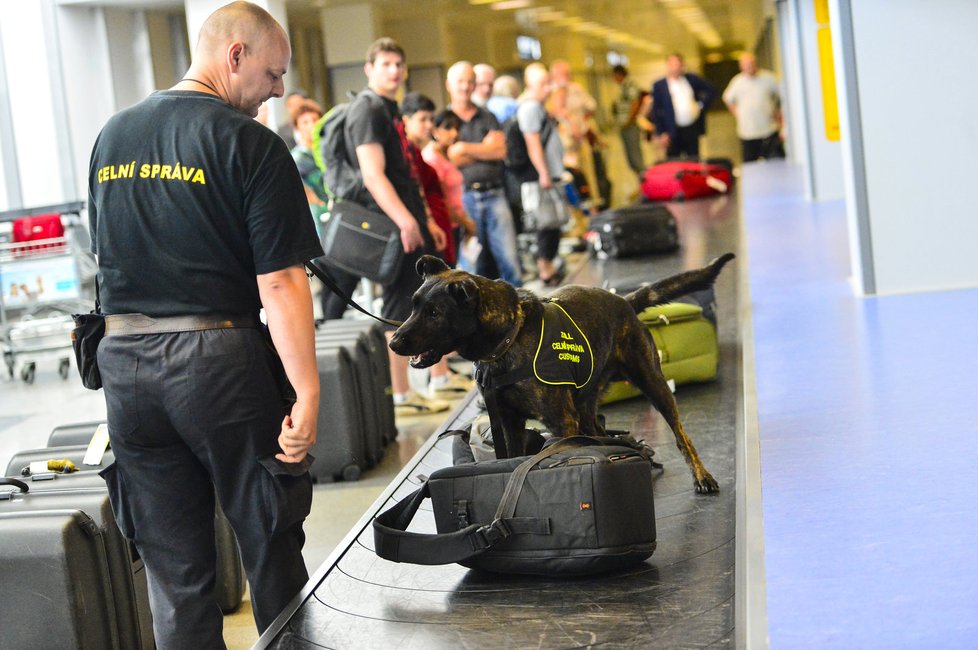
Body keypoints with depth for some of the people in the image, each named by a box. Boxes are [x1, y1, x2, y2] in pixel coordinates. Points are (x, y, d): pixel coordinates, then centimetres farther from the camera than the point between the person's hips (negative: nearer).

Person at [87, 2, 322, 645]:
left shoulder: (111, 136, 11)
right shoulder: (250, 142, -10)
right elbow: (279, 283, -16)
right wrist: (307, 392, -14)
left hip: (123, 356, 6)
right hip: (218, 356, -5)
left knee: (172, 563, 12)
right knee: (270, 542, 11)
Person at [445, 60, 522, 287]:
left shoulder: (487, 117, 16)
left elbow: (500, 150, 0)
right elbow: (447, 160, -7)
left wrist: (465, 148, -6)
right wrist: (484, 149, -3)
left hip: (494, 194, 3)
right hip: (464, 197, -2)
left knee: (509, 258, -2)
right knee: (471, 265, -1)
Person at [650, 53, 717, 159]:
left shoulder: (692, 79, 6)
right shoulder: (659, 85, -2)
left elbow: (711, 90, 16)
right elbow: (655, 112, -2)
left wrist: (702, 105, 3)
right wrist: (661, 133, -8)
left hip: (692, 129, 3)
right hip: (672, 132, -3)